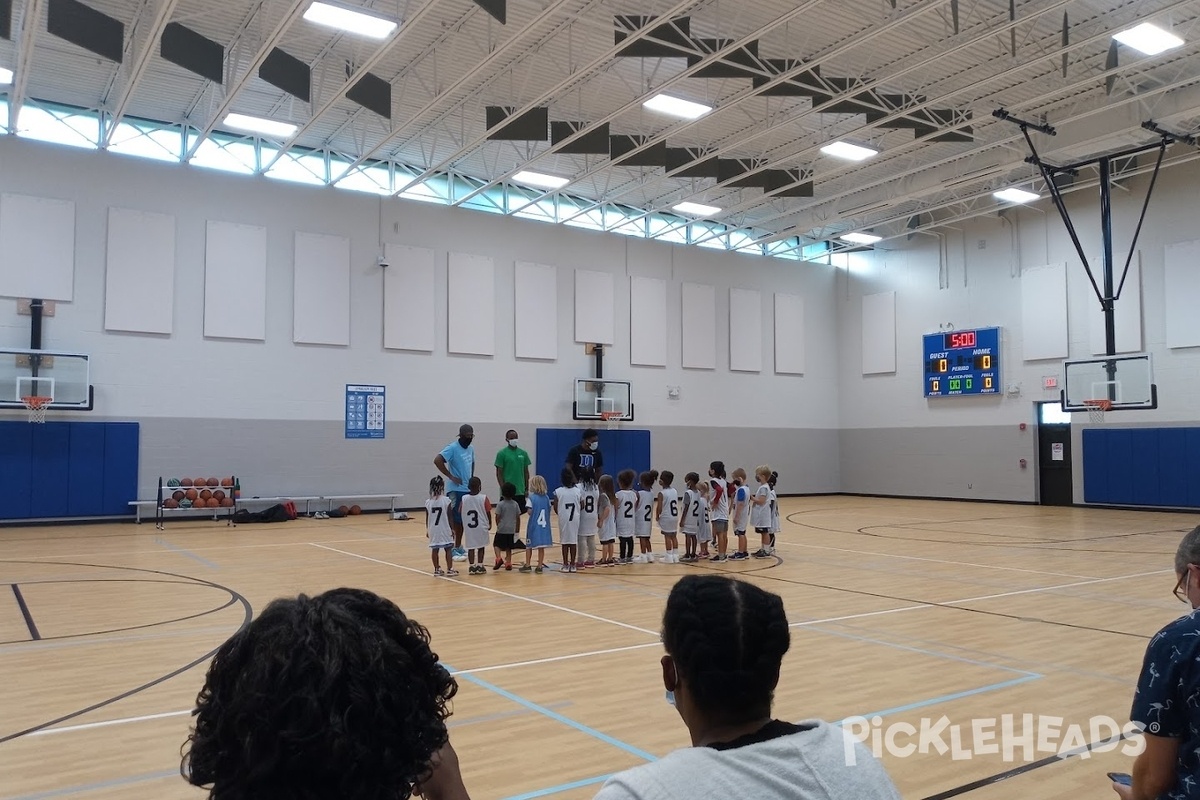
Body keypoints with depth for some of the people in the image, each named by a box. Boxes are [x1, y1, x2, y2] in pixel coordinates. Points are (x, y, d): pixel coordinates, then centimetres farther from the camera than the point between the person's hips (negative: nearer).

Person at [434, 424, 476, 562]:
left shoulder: (471, 448, 11)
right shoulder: (452, 448, -14)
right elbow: (437, 460, -24)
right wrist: (451, 476, -20)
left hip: (467, 489, 8)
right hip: (455, 490, -8)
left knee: (463, 519, 13)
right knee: (454, 520, -5)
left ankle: (459, 547, 23)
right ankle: (452, 549, -1)